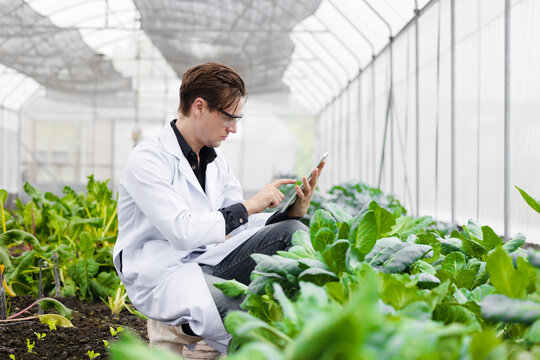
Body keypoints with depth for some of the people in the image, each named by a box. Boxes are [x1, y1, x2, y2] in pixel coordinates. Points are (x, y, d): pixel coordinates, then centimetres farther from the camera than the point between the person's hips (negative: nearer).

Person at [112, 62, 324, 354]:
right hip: (160, 274, -8)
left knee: (292, 232, -10)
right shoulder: (147, 160, -14)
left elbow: (237, 224, 9)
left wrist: (291, 213, -7)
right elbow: (183, 233, -25)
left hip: (206, 261, 8)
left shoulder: (215, 161, 11)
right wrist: (249, 206, -20)